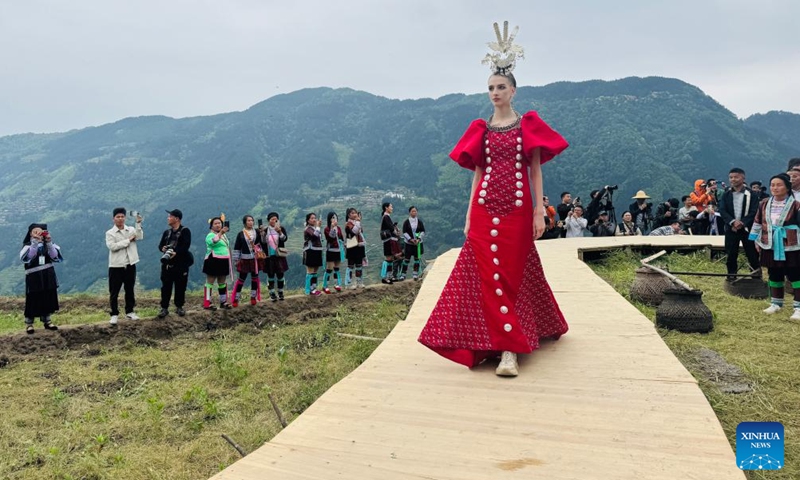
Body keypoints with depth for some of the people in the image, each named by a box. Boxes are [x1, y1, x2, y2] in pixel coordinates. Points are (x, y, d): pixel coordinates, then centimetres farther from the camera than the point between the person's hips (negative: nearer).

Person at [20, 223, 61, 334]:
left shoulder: (48, 244, 4)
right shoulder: (28, 245, -5)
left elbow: (56, 257, -10)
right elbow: (26, 258, -25)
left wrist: (49, 243, -20)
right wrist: (35, 243, -33)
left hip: (48, 277, 3)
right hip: (33, 278, -3)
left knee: (48, 299, 9)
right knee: (33, 300, -2)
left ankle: (47, 321, 22)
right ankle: (29, 324, 9)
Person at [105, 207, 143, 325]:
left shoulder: (131, 230, 6)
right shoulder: (110, 233, -2)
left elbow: (139, 237, -13)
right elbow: (112, 246, -17)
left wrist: (138, 223, -22)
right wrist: (128, 240, -16)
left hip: (130, 265, 3)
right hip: (116, 266, -3)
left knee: (130, 290, 13)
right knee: (114, 292, 3)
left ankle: (129, 311, 25)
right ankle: (114, 314, 13)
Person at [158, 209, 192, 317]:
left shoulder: (185, 231, -4)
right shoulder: (167, 232, 15)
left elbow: (186, 246, -16)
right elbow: (161, 245, 12)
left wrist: (176, 253, -28)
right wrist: (163, 248, -11)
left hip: (181, 263, -4)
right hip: (167, 263, 4)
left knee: (180, 286, 4)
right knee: (166, 286, 3)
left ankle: (179, 307, 17)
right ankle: (164, 308, 8)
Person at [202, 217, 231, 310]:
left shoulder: (224, 235, 16)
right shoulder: (210, 235, -8)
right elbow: (213, 241, -33)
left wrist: (229, 259, 24)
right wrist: (220, 233, -44)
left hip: (223, 262, 8)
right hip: (213, 261, -8)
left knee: (222, 282, 13)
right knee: (210, 282, -4)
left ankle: (223, 302, 21)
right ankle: (207, 303, -2)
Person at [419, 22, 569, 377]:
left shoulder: (528, 125, 6)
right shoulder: (480, 129, 11)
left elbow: (536, 169, 2)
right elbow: (477, 173, 10)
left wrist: (539, 211, -5)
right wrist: (468, 215, 4)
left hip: (517, 210, -2)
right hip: (485, 210, 2)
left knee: (512, 275, 1)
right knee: (490, 277, -2)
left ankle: (507, 349, 8)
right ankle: (509, 348, 8)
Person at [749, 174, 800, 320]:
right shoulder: (764, 204, 3)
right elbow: (757, 222, 12)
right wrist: (756, 241, 13)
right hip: (770, 247, 5)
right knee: (774, 275, 15)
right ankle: (776, 303, 28)